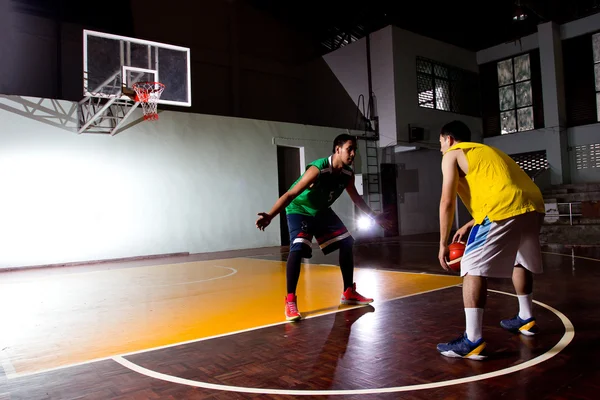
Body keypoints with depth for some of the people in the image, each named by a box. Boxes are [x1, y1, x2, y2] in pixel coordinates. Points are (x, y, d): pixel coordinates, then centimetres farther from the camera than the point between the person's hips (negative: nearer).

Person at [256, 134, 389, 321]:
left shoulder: (348, 174, -10)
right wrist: (270, 216, -49)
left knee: (347, 243, 6)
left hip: (322, 211, 8)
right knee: (298, 249, -28)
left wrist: (374, 216, 20)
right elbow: (291, 194, -36)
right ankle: (290, 301, -18)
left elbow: (356, 198, 11)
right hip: (299, 210, -7)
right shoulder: (318, 169, -32)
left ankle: (349, 292, 19)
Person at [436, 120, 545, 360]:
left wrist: (443, 243, 5)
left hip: (506, 209, -9)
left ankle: (473, 341, -9)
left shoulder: (452, 154, 10)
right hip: (533, 205, 9)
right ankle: (526, 319, 41)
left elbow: (447, 202, 0)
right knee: (519, 261, 29)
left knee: (473, 267, -5)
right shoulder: (484, 151, 34)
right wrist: (468, 226, 33)